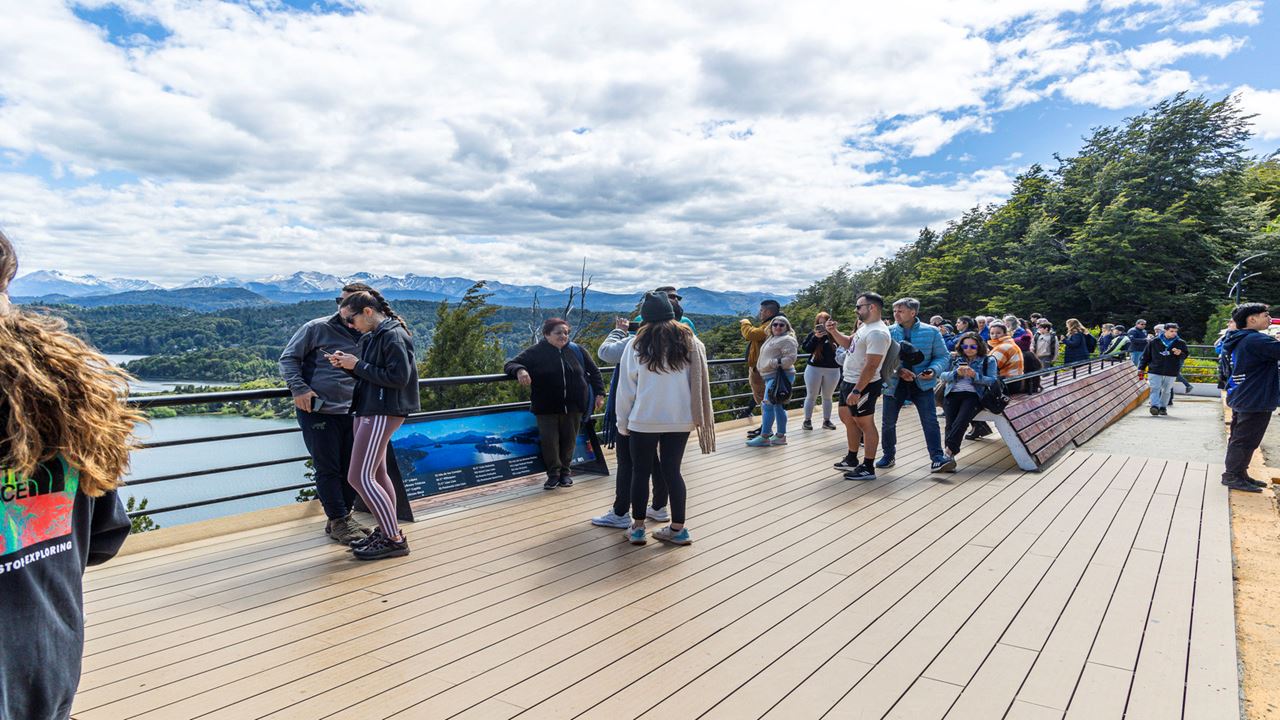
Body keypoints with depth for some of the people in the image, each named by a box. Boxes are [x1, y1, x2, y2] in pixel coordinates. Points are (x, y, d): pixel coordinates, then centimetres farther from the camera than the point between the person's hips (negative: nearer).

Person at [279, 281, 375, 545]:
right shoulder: (317, 328, -4)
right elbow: (288, 358, -2)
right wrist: (299, 388, -14)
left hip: (350, 413, 5)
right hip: (316, 412, -4)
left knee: (351, 468, 10)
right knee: (328, 468, 1)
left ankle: (343, 517, 27)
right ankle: (338, 521, 13)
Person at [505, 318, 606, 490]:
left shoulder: (576, 351, 5)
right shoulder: (535, 352, -4)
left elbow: (594, 372, 15)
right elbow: (510, 364, -7)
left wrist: (599, 393, 7)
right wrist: (520, 370, -30)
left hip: (573, 407, 2)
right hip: (546, 408, -2)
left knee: (569, 440, 8)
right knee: (549, 440, -4)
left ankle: (565, 471, 27)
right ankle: (554, 474, 15)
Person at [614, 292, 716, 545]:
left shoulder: (637, 345, -6)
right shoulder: (690, 342, 1)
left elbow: (626, 388, -4)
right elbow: (699, 383, 4)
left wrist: (623, 423, 5)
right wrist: (697, 417, 11)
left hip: (644, 420, -2)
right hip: (680, 420, 3)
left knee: (640, 472, 11)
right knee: (673, 471, 12)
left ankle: (637, 527, 19)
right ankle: (678, 528, 17)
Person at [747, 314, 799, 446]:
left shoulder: (787, 340, -10)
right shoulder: (772, 339, 19)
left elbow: (790, 358, -20)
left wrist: (774, 364, -20)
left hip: (779, 377, -10)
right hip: (772, 376, 10)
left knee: (768, 405, -12)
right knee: (778, 406, 12)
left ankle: (764, 437, -10)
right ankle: (780, 436, 17)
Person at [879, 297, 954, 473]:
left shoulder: (931, 332, -3)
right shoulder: (889, 332, -2)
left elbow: (942, 356, 2)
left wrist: (933, 370, -17)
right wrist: (899, 371, -21)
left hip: (922, 385, -1)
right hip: (894, 384, 1)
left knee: (930, 421, -9)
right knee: (888, 422, 8)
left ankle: (938, 458, -3)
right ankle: (888, 456, 26)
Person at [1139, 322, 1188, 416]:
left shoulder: (1181, 343, 5)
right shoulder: (1154, 342, 0)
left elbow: (1185, 356, 10)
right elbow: (1146, 356, 6)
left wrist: (1180, 353, -14)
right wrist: (1141, 368, 3)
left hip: (1171, 372, 2)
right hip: (1155, 371, -2)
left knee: (1166, 391, 9)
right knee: (1155, 389, -10)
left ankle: (1163, 407, 19)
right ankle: (1155, 406, -15)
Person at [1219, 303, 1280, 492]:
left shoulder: (1237, 340, 11)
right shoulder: (1257, 340, -19)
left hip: (1240, 398, 10)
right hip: (1256, 400, -10)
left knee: (1239, 438, 17)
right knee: (1245, 440, -2)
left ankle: (1238, 473, 27)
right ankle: (1233, 476, 4)